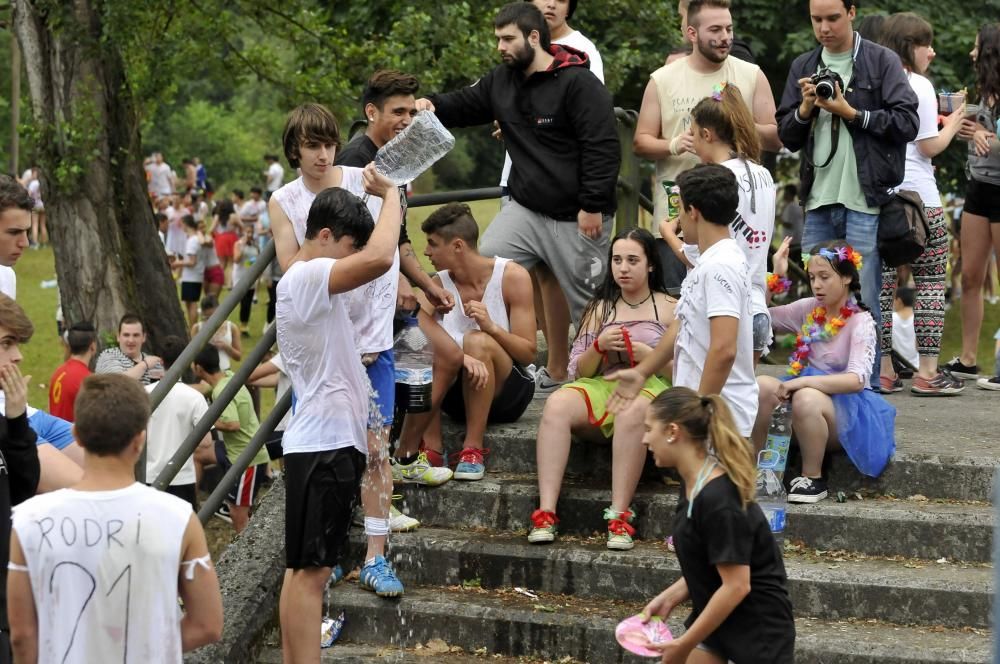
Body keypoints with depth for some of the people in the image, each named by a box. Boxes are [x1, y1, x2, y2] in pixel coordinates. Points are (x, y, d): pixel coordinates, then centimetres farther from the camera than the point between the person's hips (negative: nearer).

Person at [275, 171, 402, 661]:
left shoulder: (304, 280, 16)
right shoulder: (308, 276, -16)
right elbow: (379, 258, -32)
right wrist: (390, 194, -18)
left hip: (327, 441, 10)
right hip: (324, 442, -10)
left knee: (304, 568, 10)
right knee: (310, 570, -11)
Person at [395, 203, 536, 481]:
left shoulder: (512, 276, -8)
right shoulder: (437, 285, 0)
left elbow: (528, 353, -12)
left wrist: (491, 327, -31)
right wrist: (461, 357, -38)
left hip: (506, 393, -3)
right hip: (458, 395, 3)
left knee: (477, 340, -32)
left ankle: (473, 449, -27)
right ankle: (430, 448, -29)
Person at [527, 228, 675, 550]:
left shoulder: (669, 309, 12)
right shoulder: (600, 309, 21)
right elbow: (579, 371, 15)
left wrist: (647, 355, -11)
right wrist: (599, 347, -4)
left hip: (651, 388, -3)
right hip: (601, 388, 3)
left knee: (631, 412, -41)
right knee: (557, 405, -31)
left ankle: (620, 516, -42)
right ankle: (546, 513, -39)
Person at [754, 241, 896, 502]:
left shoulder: (860, 322, -11)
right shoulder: (809, 309, 6)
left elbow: (856, 380, -24)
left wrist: (802, 382, -32)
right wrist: (775, 276, -2)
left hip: (847, 406, -5)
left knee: (807, 398, -39)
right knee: (761, 386, -25)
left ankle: (812, 479, -19)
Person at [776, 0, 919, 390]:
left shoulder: (882, 62, 0)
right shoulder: (803, 67, 14)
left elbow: (907, 123, -6)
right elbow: (787, 136, 15)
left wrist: (850, 112, -9)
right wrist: (805, 109, -4)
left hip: (865, 202, -4)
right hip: (819, 202, 5)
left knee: (863, 303, -3)